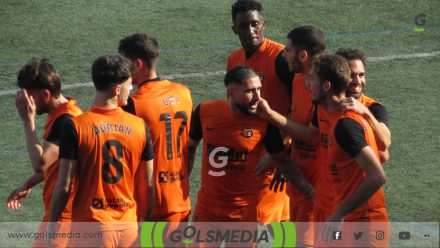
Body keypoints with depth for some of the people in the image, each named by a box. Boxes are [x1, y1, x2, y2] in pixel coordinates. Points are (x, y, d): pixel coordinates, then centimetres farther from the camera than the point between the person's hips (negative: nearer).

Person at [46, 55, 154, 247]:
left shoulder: (76, 127, -11)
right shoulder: (140, 126, -1)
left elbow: (64, 186, -10)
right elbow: (149, 184, 5)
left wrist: (51, 224, 2)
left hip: (91, 228, -3)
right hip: (128, 227, 3)